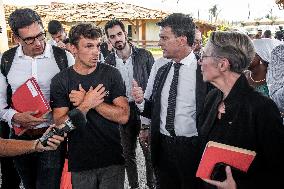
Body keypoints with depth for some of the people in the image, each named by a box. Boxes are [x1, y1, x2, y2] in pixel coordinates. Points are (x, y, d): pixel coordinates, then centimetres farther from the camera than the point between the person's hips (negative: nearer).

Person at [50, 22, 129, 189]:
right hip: (80, 162, 0)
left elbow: (123, 116, -12)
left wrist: (86, 100, -16)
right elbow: (60, 124, -10)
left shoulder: (112, 74, -5)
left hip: (112, 159, 0)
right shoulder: (60, 81, -5)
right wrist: (87, 103, -20)